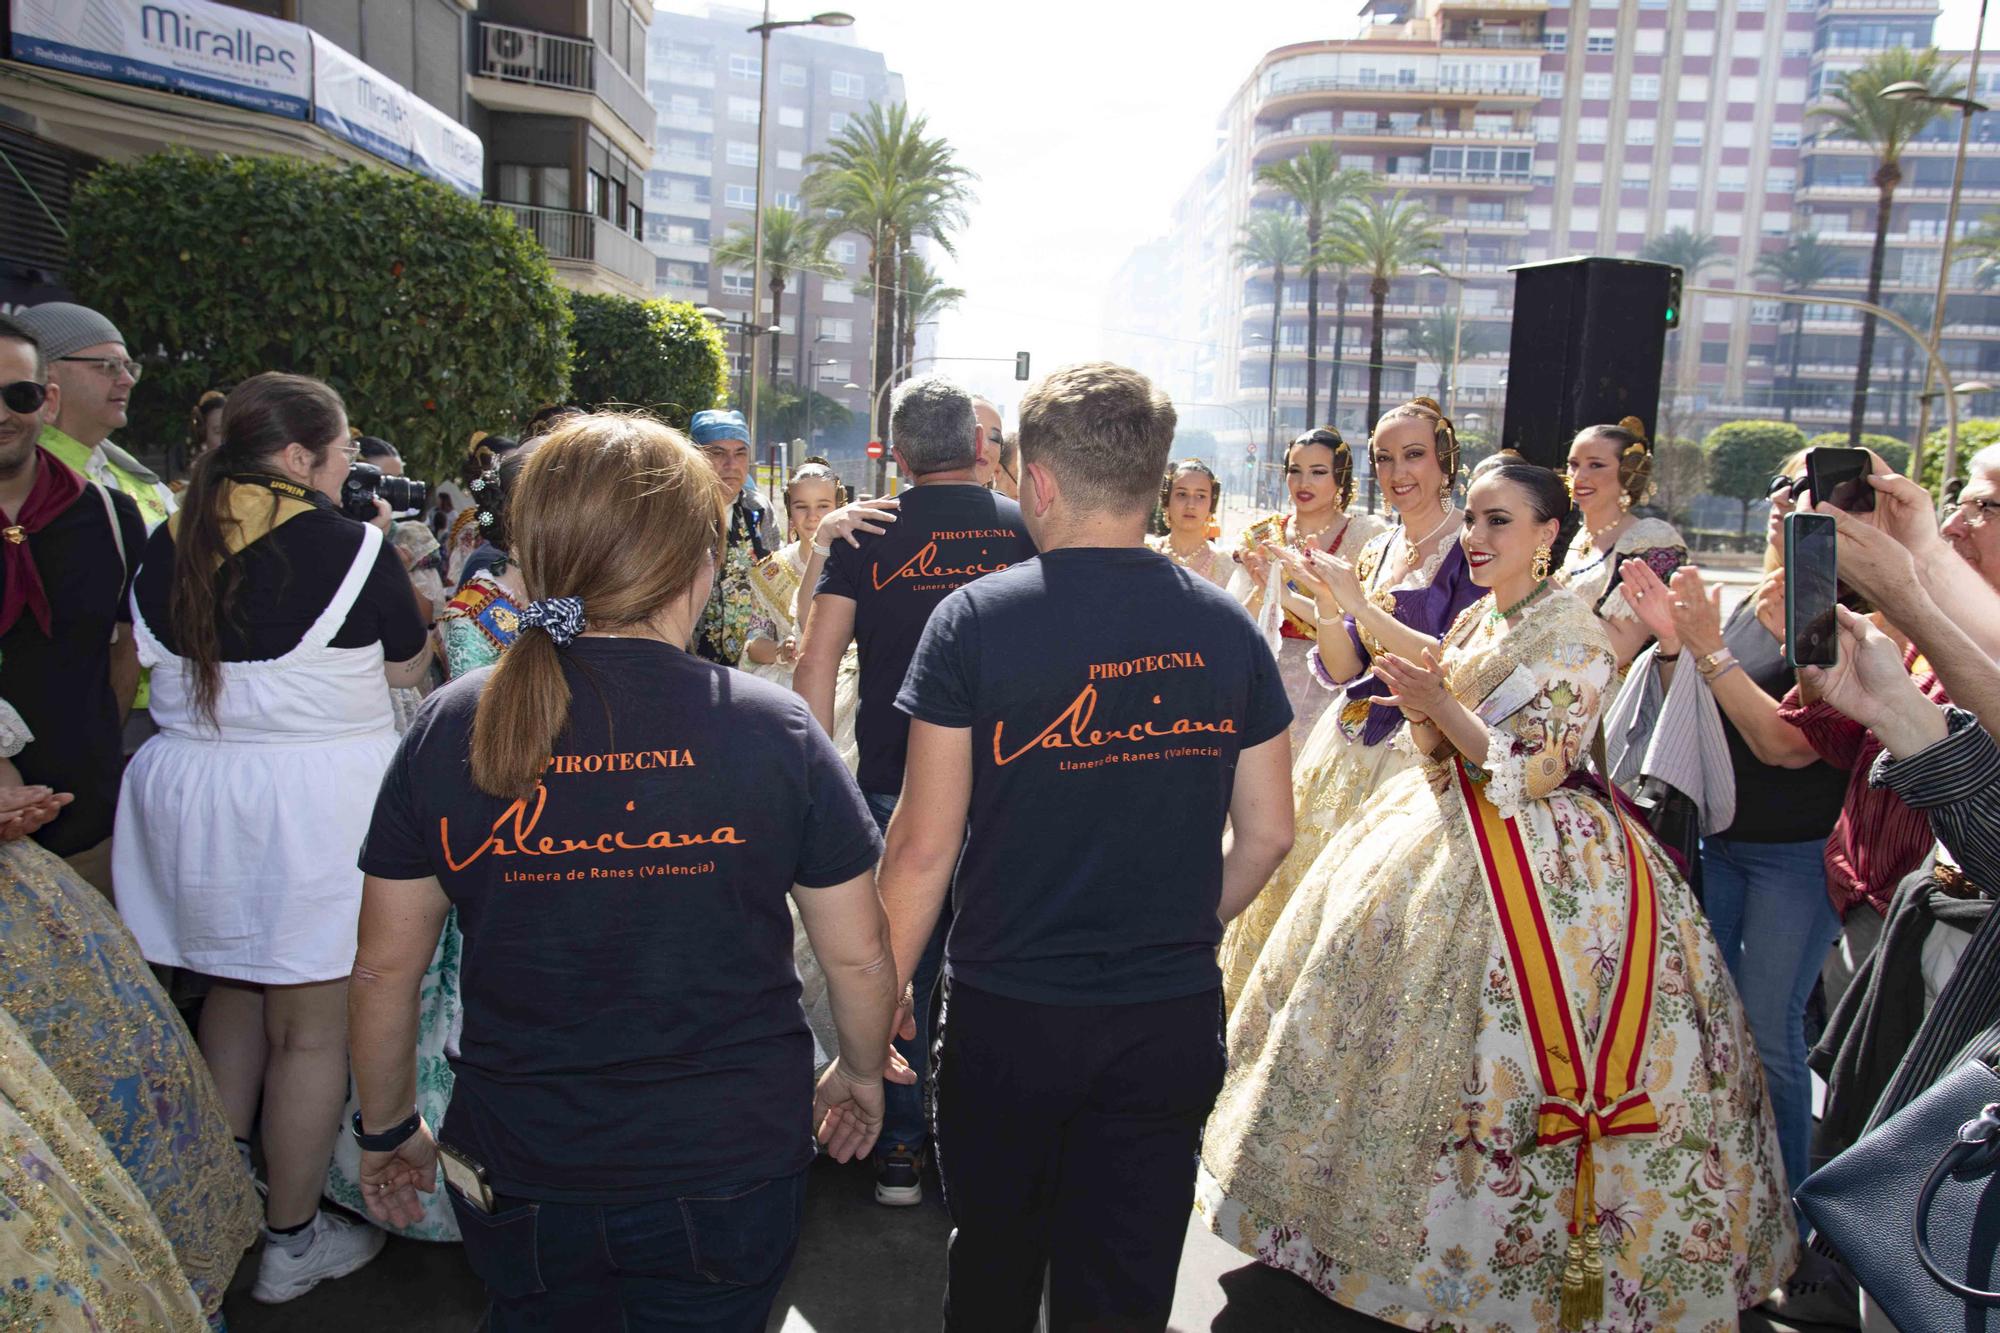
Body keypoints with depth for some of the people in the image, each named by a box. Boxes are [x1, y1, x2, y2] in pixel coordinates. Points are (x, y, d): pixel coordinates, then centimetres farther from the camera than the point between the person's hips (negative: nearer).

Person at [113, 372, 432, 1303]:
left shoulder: (165, 547, 3)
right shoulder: (350, 545, -13)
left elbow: (156, 660, 15)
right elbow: (409, 663, 0)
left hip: (187, 793, 6)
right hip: (317, 799, -6)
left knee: (233, 988, 25)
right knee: (312, 1026, 6)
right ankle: (292, 1244, 19)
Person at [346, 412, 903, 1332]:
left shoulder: (452, 728, -8)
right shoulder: (772, 729, -14)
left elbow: (385, 966, 0)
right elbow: (859, 957, -7)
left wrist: (387, 1128, 15)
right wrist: (862, 1073, 12)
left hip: (519, 1170, 2)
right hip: (728, 1168, -2)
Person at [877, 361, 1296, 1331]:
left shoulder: (976, 619, -12)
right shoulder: (1226, 628, -2)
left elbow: (924, 846, -12)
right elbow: (1268, 833, 5)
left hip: (1007, 1010, -2)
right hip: (1173, 1020, 3)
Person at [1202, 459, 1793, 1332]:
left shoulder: (1575, 635, -12)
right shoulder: (1474, 622, 9)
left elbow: (1533, 775, -18)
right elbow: (1444, 761, 10)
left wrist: (1443, 707, -24)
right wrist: (1421, 716, -11)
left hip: (1535, 860, -8)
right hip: (1448, 841, 8)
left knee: (1487, 1061, -3)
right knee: (1403, 1023, 13)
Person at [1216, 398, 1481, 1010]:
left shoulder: (1471, 548, -8)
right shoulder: (1375, 552, 13)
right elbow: (1341, 671, 8)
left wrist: (1362, 608, -20)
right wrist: (1327, 602, -10)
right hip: (1351, 748, 7)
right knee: (1308, 886, 11)